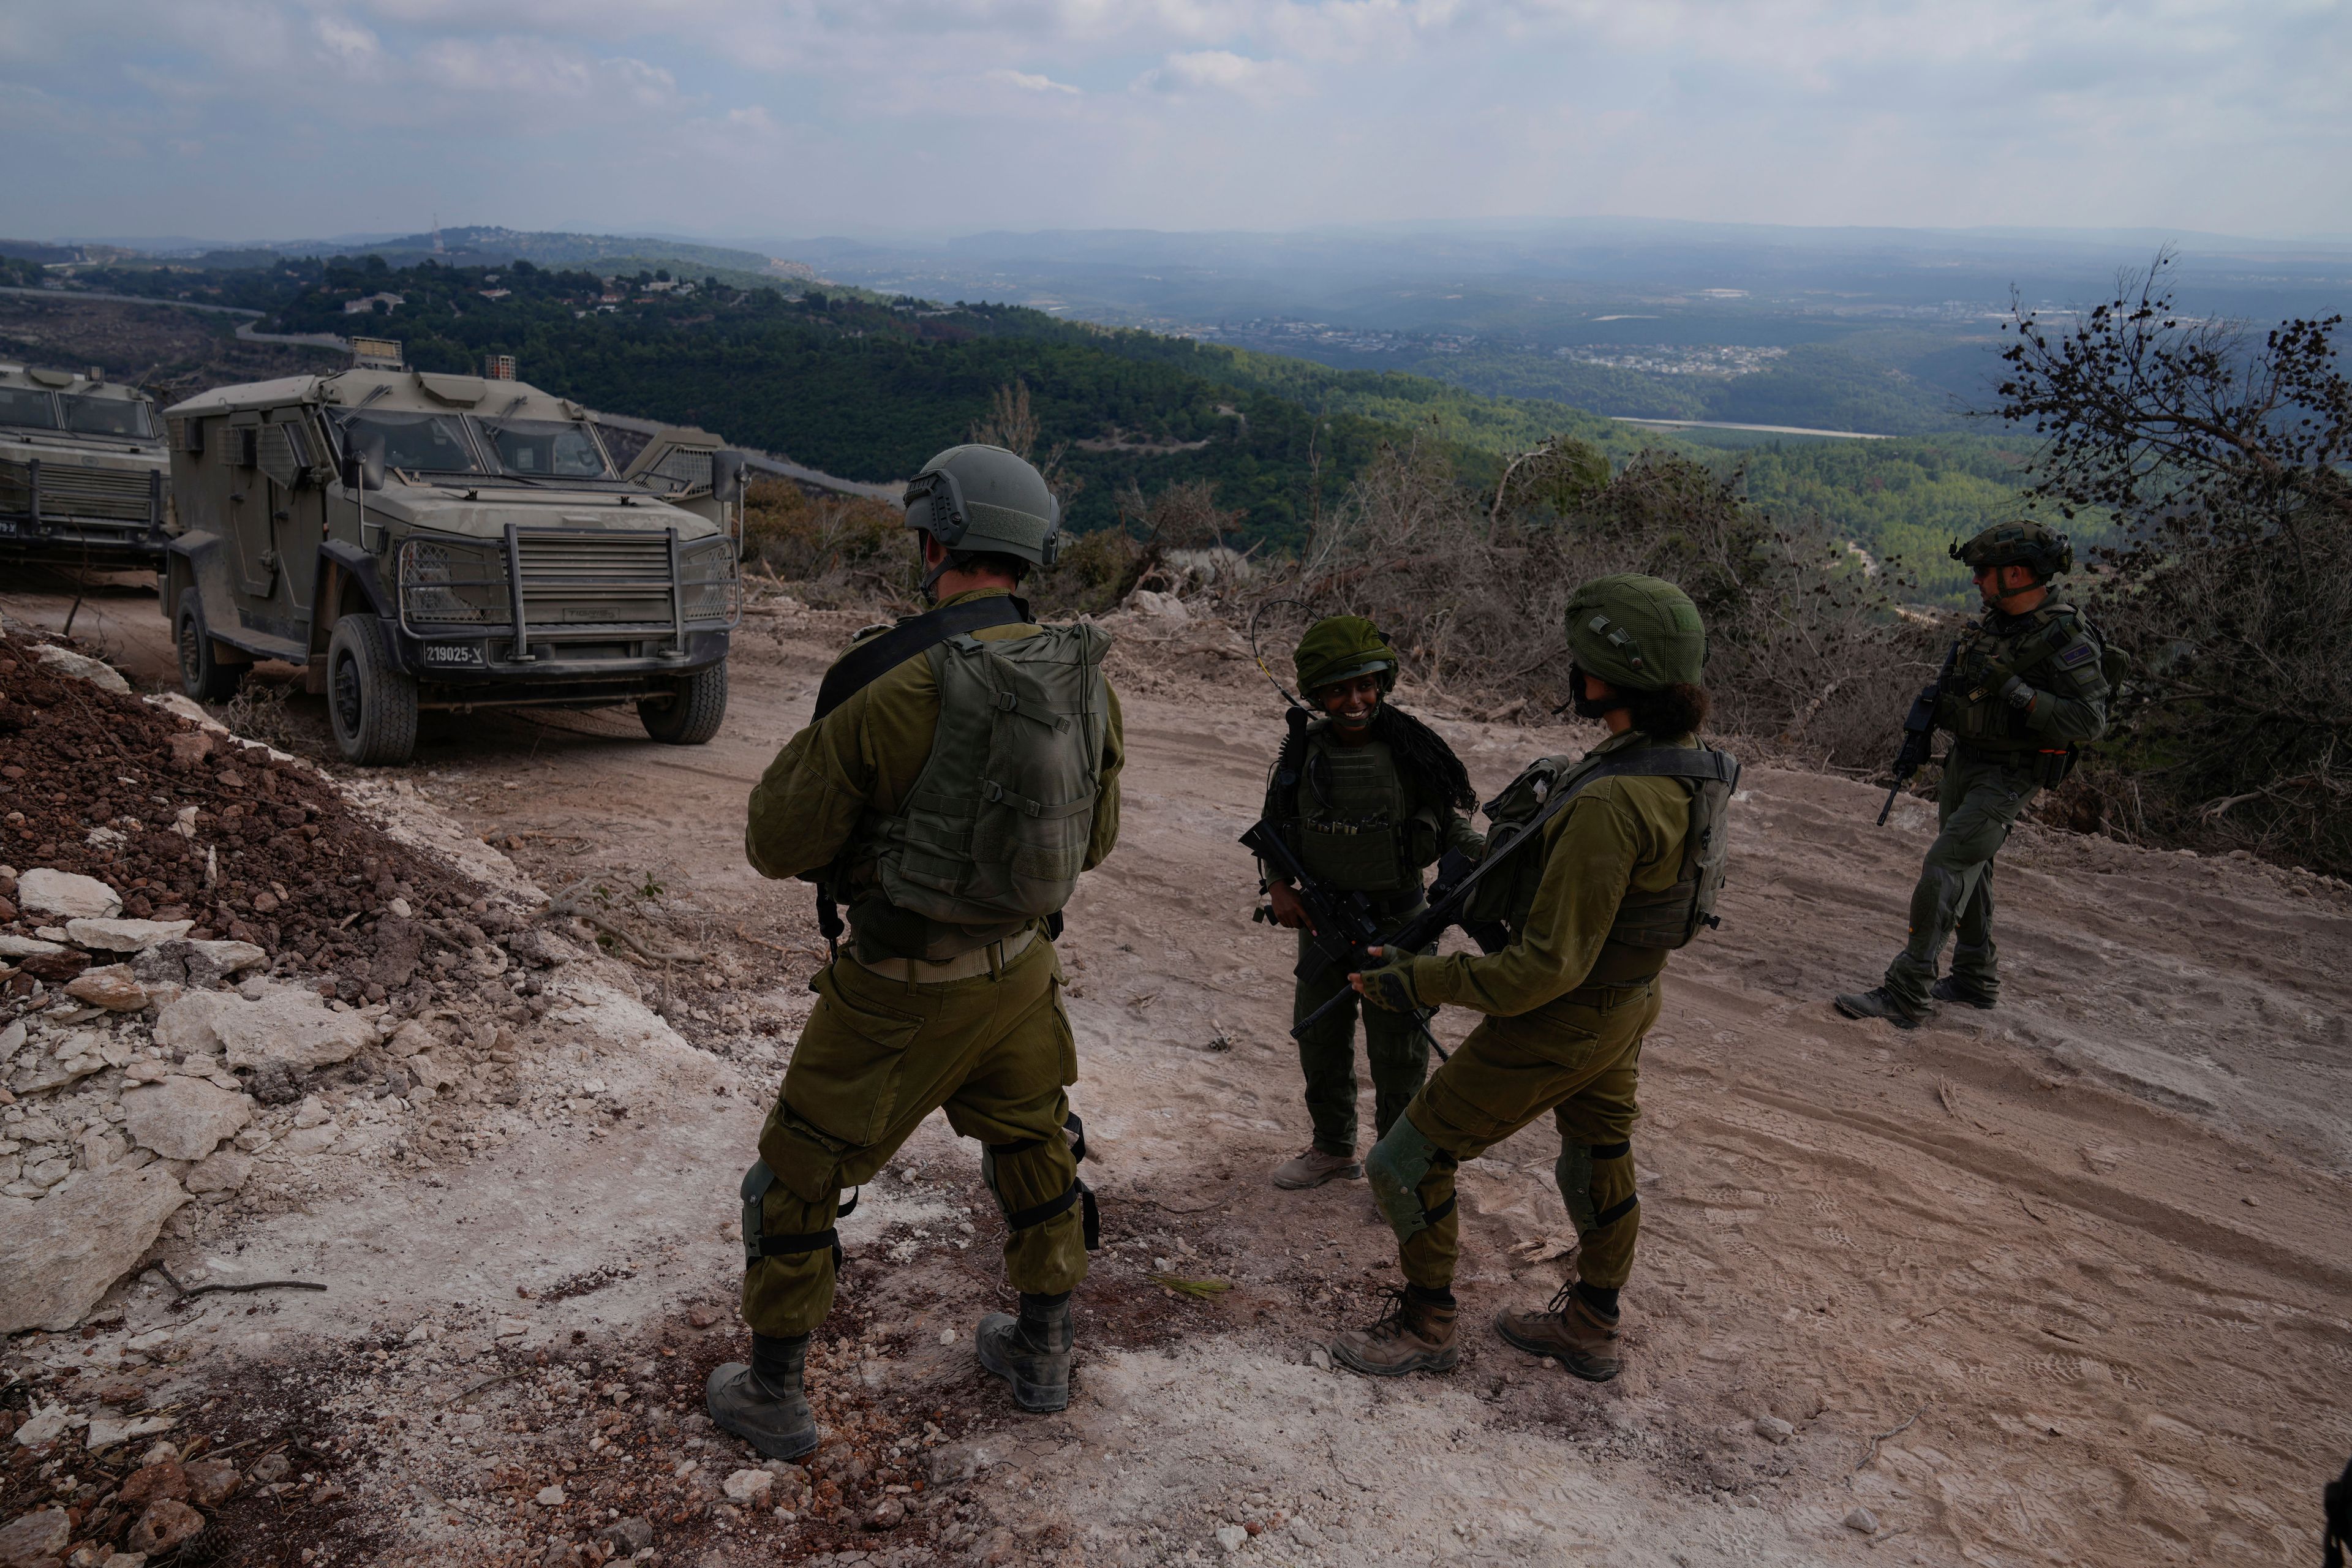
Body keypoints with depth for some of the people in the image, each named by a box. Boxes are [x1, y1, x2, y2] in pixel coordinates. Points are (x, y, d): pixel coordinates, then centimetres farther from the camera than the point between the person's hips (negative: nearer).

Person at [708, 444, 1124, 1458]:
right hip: (1019, 968, 5)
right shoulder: (1085, 679, -6)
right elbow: (1096, 839, 8)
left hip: (901, 991, -5)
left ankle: (772, 1396, 27)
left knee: (800, 1177, 14)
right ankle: (1042, 1355, 42)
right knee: (1035, 1154, 26)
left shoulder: (890, 682, -24)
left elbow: (777, 844, -14)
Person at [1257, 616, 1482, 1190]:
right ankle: (1333, 1151, 39)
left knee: (1398, 1050, 6)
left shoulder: (1412, 751, -14)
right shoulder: (1303, 751, -5)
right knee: (1320, 1039, 18)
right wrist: (1278, 885, -8)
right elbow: (1274, 826, 8)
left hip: (1395, 921, -4)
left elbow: (1451, 825, -4)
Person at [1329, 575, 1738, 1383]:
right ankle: (1590, 1329, 47)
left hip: (1555, 1024, -9)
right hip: (1627, 1000, 9)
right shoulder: (1684, 761, -8)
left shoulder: (1611, 804, -37)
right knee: (1599, 1162, 26)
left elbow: (1548, 966, -33)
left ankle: (1425, 1328, 26)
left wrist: (1419, 980, -24)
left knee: (1407, 1164, 7)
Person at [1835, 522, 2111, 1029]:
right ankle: (1975, 978, 34)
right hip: (1965, 761, 9)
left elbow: (2089, 721, -23)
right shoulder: (1996, 621, 5)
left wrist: (2015, 691, -29)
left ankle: (1908, 996, -15)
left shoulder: (2068, 640, -19)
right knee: (1968, 870, 18)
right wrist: (1944, 701, 4)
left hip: (2010, 775, -9)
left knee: (1946, 868, -16)